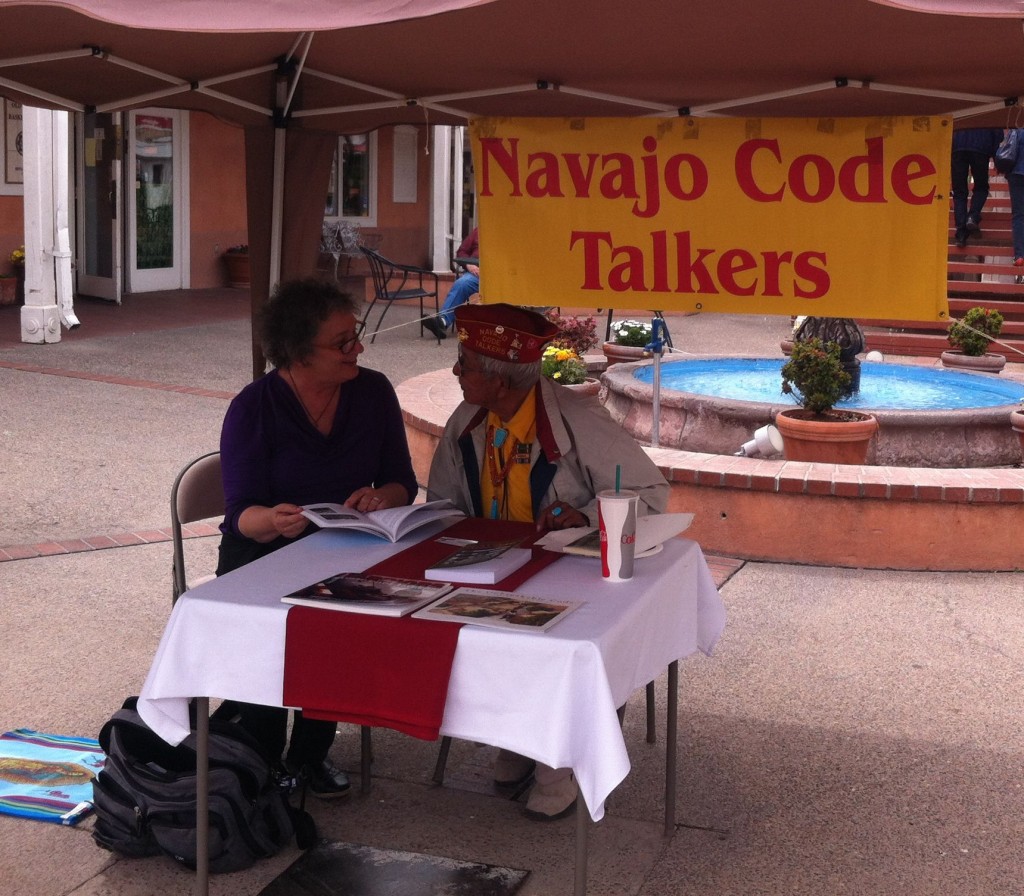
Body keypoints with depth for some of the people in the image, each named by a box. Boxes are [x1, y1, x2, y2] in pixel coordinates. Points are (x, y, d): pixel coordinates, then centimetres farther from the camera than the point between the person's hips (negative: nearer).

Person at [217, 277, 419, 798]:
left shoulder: (373, 392, 1)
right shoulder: (253, 408, -9)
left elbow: (402, 482, 4)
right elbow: (242, 512, -14)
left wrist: (378, 498, -20)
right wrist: (273, 520, -38)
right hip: (262, 556, -2)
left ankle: (310, 754, -5)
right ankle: (260, 760, -6)